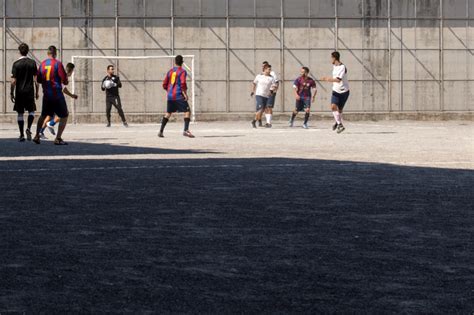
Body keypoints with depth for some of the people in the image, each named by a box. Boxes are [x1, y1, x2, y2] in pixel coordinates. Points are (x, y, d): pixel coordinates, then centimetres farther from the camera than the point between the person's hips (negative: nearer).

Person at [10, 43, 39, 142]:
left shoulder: (16, 64, -5)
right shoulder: (32, 63, -1)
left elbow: (13, 81, -7)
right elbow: (35, 80, 0)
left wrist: (11, 93, 1)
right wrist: (37, 92, 9)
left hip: (19, 92, -1)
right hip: (30, 91, 1)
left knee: (20, 113, 6)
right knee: (31, 111, 14)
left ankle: (22, 135, 5)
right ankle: (28, 128, -10)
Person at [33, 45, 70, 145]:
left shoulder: (42, 64, 5)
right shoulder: (57, 63, -10)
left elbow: (38, 80, 13)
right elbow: (64, 79, -11)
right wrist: (65, 82, 10)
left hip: (46, 95, 5)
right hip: (57, 95, -5)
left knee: (43, 115, 22)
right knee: (64, 116, 3)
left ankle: (37, 136, 19)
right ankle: (58, 138, -5)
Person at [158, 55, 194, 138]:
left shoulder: (170, 71, 12)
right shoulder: (182, 72, -5)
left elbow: (164, 84, 13)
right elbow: (183, 84, -18)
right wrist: (185, 94, -10)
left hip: (170, 96, 6)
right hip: (179, 96, -6)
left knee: (168, 113, 17)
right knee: (187, 111, -4)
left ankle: (161, 131, 15)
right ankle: (186, 130, -19)